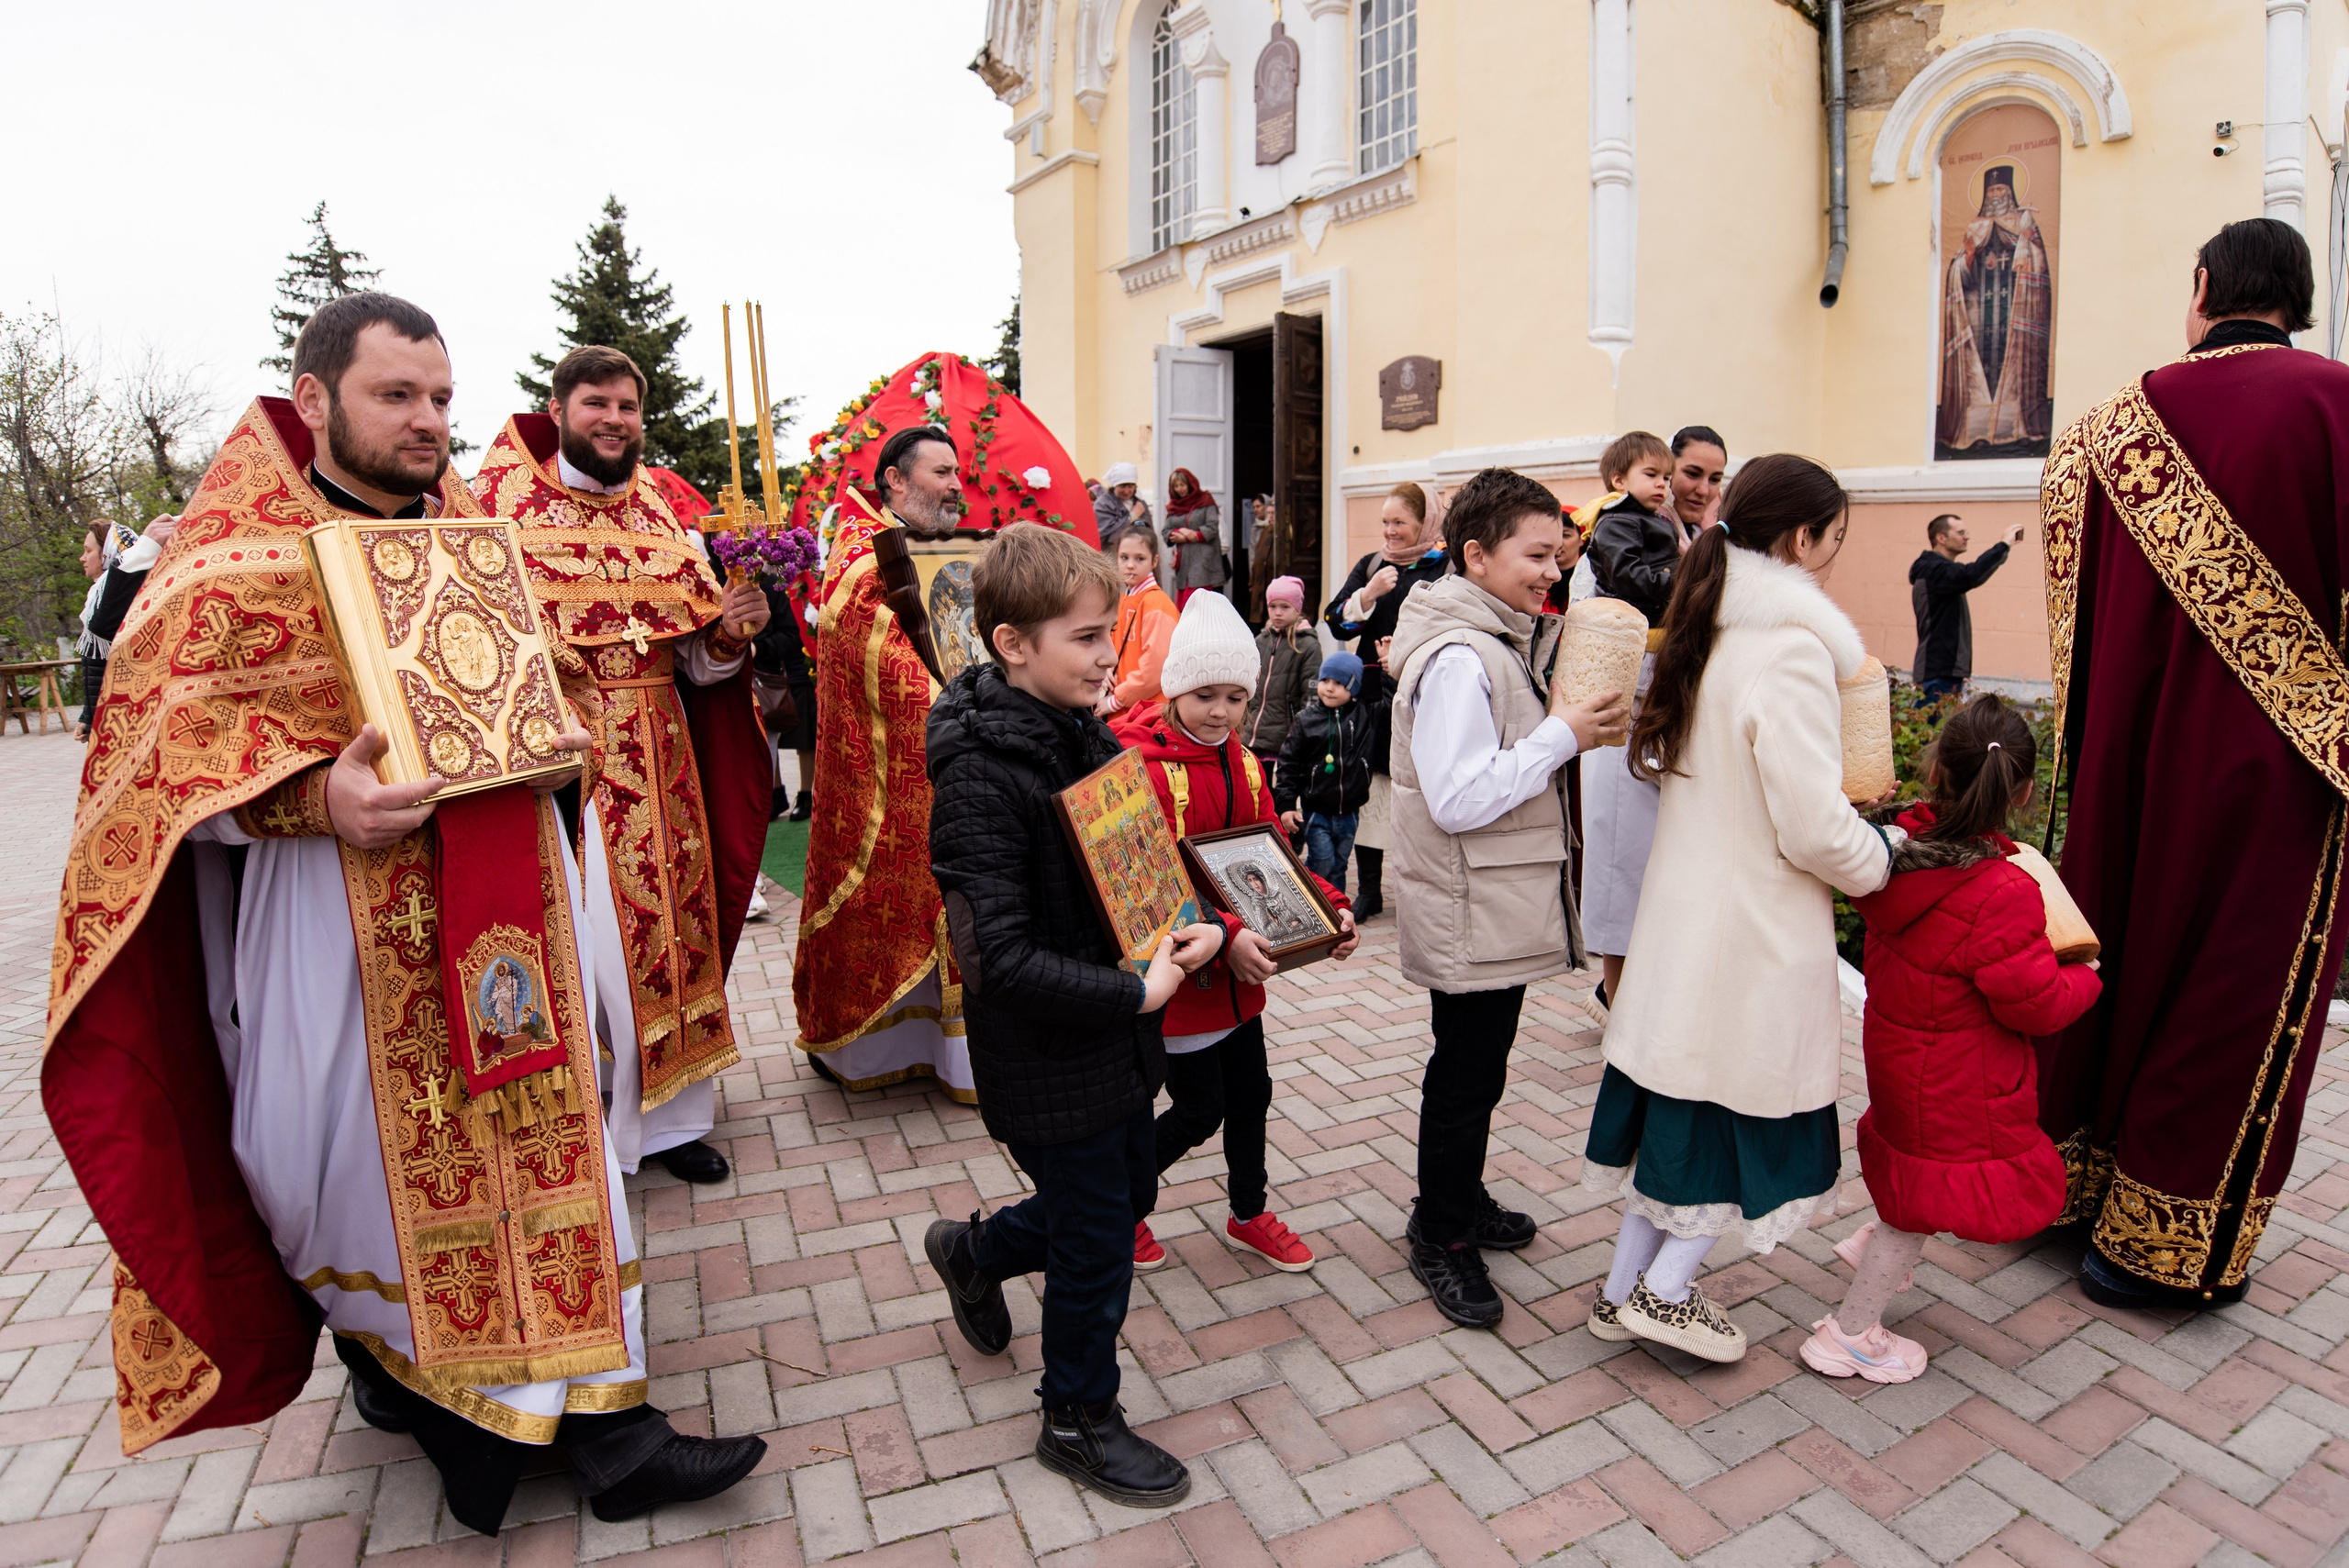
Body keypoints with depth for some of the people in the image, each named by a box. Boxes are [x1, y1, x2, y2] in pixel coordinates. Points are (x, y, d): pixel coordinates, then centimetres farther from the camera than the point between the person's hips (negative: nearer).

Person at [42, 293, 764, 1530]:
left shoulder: (473, 533, 12)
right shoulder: (235, 549, -5)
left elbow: (542, 665, 21)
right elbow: (158, 731, -9)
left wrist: (558, 727, 0)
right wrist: (313, 793, -25)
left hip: (496, 904, 5)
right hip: (342, 915, -5)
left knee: (538, 1139, 9)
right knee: (378, 1162, 8)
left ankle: (602, 1422, 21)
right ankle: (389, 1359, 37)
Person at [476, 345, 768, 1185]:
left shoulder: (665, 520, 10)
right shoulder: (500, 503, -1)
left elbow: (697, 662, 10)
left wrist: (729, 635, -9)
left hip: (654, 766, 4)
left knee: (664, 928, 10)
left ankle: (667, 1116, 26)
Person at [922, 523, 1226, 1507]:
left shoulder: (1087, 735, 1)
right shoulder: (981, 776, -24)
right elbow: (1004, 960, -28)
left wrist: (1195, 928, -3)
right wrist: (1136, 992, -24)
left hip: (1117, 1036, 8)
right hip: (1049, 1057, -8)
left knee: (1127, 1195, 25)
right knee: (1096, 1244, 9)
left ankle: (976, 1252, 50)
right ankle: (1079, 1422, 35)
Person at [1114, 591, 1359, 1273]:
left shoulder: (1242, 763, 7)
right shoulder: (1143, 765, -19)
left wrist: (1331, 907, -5)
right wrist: (1223, 939, -35)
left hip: (1240, 968, 8)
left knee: (1251, 1093, 18)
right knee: (1200, 1110, 4)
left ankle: (1248, 1215, 40)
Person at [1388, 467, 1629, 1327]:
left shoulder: (1490, 641, 12)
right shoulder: (1457, 658, -22)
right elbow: (1459, 798, -27)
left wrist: (1565, 725, 5)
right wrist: (1564, 735, -22)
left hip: (1497, 909, 10)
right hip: (1472, 919, -10)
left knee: (1475, 1064, 22)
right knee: (1467, 1074, 4)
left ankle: (1458, 1201, 39)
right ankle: (1441, 1239, 21)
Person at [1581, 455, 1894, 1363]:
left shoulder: (1707, 632, 7)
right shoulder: (1792, 648, -18)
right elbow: (1813, 828, -20)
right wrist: (1880, 859, 1)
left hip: (1685, 907, 8)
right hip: (1757, 925, -8)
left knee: (1683, 1099, 17)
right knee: (1751, 1099, 9)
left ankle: (1627, 1289, 27)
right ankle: (1665, 1289, 18)